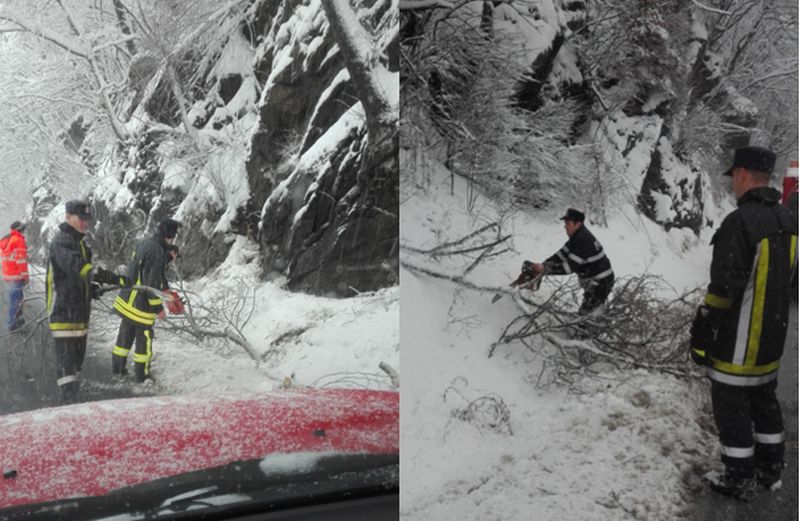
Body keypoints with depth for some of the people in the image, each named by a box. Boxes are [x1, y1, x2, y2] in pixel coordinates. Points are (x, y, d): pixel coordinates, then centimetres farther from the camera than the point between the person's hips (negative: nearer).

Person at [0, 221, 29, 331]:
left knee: (17, 297, 19)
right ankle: (13, 325, -4)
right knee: (15, 299, -5)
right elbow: (21, 259, -18)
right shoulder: (18, 240, -14)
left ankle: (19, 320, 27)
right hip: (16, 275, -9)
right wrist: (25, 275, -14)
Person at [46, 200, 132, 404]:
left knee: (77, 354, 17)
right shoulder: (61, 241, -15)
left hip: (80, 309, 10)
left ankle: (67, 391, 31)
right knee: (66, 355, -10)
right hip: (64, 309, -9)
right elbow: (76, 267, -31)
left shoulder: (79, 242, 16)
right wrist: (113, 278, -38)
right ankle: (69, 400, -9)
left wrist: (92, 288, 8)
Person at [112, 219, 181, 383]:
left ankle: (118, 366, 36)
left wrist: (167, 258, 3)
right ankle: (142, 374, 19)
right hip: (141, 305, -9)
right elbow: (152, 283, -24)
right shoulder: (156, 252, -24)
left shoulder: (145, 243, 4)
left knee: (126, 334, 22)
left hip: (126, 300, 9)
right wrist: (158, 307, -17)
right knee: (144, 338, 6)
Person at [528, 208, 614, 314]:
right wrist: (543, 265, -7)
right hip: (592, 282, 10)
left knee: (584, 314, -8)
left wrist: (544, 268, -29)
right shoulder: (577, 236, 3)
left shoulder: (584, 241, -29)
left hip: (600, 283, -10)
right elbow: (563, 254, 4)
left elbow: (569, 267, -31)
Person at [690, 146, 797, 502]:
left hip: (737, 339, -8)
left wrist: (701, 336, -15)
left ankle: (739, 481, 16)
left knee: (731, 407, 5)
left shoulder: (739, 222, -23)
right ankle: (771, 471, 34)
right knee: (765, 399, 21)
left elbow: (723, 289, -24)